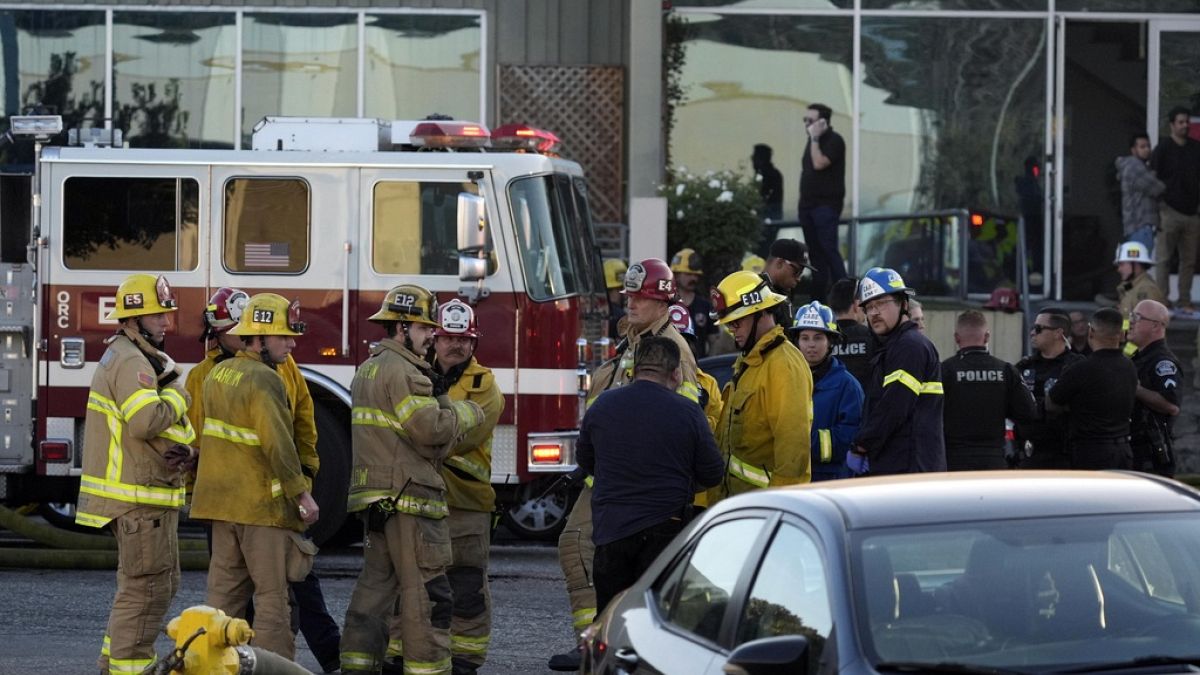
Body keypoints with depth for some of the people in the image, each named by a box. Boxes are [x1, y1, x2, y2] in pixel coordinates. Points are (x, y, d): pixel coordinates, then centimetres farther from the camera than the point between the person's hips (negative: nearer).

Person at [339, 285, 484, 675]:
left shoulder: (369, 368, 20)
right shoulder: (400, 369, -13)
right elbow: (430, 427, -20)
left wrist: (441, 400, 8)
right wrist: (467, 413, -4)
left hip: (375, 497, 10)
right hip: (406, 496, -10)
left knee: (375, 584, 12)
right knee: (427, 592, -8)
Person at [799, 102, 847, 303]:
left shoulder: (834, 140, -9)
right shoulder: (814, 141, 17)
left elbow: (819, 164, -21)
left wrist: (814, 139, -14)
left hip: (826, 205, -8)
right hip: (808, 204, 8)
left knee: (829, 250, -14)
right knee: (815, 252, 8)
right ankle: (818, 298, 10)